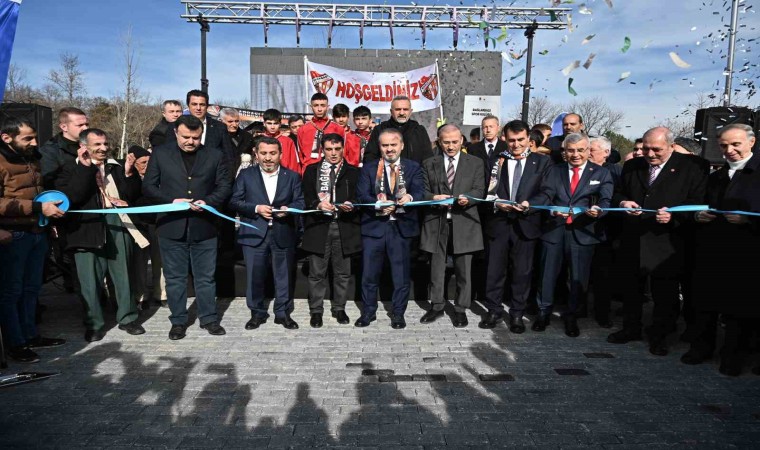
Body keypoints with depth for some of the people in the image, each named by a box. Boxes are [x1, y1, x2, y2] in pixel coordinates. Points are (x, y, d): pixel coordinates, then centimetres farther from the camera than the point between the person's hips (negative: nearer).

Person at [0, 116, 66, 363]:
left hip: (37, 232, 7)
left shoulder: (33, 159, 13)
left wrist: (50, 206, 11)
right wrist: (39, 208, -23)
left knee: (32, 288, 14)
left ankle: (30, 335, 25)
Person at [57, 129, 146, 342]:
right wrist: (86, 168, -15)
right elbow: (71, 197, -13)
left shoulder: (116, 167, 14)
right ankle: (94, 324, 16)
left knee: (123, 274, 9)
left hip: (118, 224, 3)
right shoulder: (72, 168, 3)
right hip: (89, 227, -3)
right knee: (90, 278, 2)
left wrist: (129, 173, -8)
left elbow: (131, 194, 6)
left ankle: (127, 318, 22)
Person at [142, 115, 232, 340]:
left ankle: (209, 318, 23)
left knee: (206, 277, 9)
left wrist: (207, 201, -14)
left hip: (204, 226, 0)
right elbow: (148, 187, 3)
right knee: (175, 277, 9)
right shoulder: (160, 155, 4)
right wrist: (172, 201, -13)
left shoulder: (215, 155, 4)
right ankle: (178, 320, 22)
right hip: (171, 226, 0)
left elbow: (225, 186, 3)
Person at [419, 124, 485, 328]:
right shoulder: (429, 164, 11)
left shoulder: (475, 163, 8)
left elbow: (479, 189, 1)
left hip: (463, 222, -1)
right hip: (436, 222, 1)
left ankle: (461, 309, 17)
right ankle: (436, 306, 24)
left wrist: (467, 197, -20)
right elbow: (423, 191, 6)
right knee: (436, 268, 9)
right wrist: (434, 197, -16)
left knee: (463, 269, 4)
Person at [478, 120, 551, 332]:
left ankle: (517, 314, 21)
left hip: (526, 223, -1)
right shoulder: (496, 161, 8)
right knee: (495, 270, 7)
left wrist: (530, 203, -18)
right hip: (498, 223, 1)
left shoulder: (542, 162, 4)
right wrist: (496, 204, -14)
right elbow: (488, 192, 5)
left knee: (522, 272, 7)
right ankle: (494, 310, 22)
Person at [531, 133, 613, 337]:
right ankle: (544, 313, 27)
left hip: (583, 232, -1)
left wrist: (598, 210, -28)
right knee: (548, 274, 10)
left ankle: (571, 317, 25)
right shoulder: (554, 171, 10)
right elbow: (544, 196, 0)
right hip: (554, 230, 1)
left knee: (578, 278, 7)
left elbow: (606, 201, -5)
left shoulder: (601, 173, 6)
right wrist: (552, 210, -21)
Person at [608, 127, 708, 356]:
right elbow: (618, 193, 15)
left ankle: (659, 336, 23)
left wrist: (674, 217, -22)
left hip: (666, 242, -4)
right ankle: (631, 329, 31)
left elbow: (698, 203, -7)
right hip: (633, 241, 4)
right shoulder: (631, 166, 8)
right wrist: (622, 202, -8)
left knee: (664, 293, 7)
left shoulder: (690, 168, -5)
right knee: (632, 288, 15)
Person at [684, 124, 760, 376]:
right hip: (710, 252, 5)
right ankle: (701, 348, 25)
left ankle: (733, 359, 18)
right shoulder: (715, 177, 17)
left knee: (739, 308, 5)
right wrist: (699, 216, 0)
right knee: (705, 303, 12)